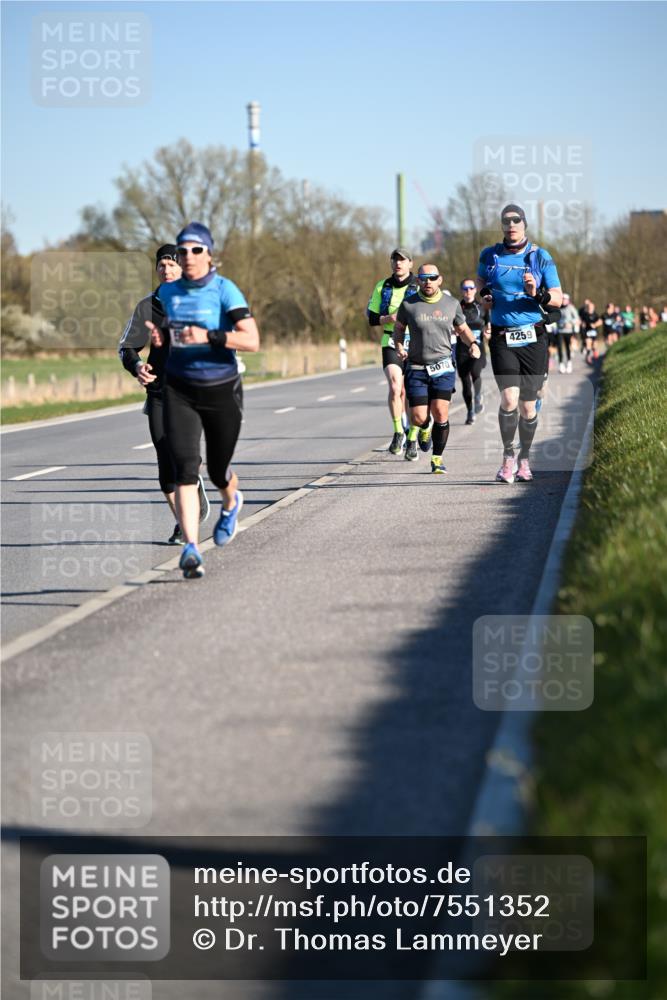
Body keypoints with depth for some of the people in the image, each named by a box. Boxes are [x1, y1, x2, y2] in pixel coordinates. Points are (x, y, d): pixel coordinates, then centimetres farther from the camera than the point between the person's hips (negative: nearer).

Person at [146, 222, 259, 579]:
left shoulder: (225, 291, -10)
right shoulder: (167, 292, 4)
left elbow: (252, 340, -19)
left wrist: (209, 337, -29)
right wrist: (160, 335, -1)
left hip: (221, 389, -2)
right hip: (179, 389, 2)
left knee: (218, 471, 13)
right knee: (185, 468, -16)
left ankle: (231, 504, 51)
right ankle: (191, 549, -21)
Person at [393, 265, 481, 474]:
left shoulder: (451, 303, 4)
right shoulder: (408, 304, -1)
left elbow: (462, 329, 17)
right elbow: (399, 328, 13)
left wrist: (473, 343, -3)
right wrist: (399, 346, -6)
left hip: (443, 367, 1)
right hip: (416, 368, -1)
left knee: (441, 414, -12)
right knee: (420, 418, -7)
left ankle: (437, 459, 3)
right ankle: (414, 433, 31)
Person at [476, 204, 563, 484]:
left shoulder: (540, 257, 0)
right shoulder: (489, 255, 5)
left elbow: (558, 298, -1)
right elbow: (480, 281, 27)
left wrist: (537, 294, -20)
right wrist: (484, 295, 6)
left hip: (532, 337, 0)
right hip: (502, 339, 0)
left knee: (528, 405, 4)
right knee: (509, 399, -17)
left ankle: (524, 460, 24)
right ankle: (508, 457, 1)